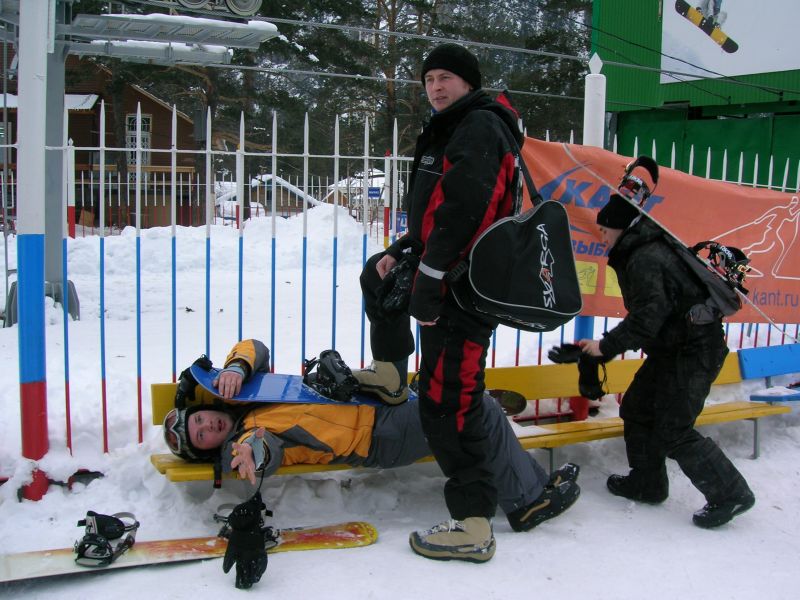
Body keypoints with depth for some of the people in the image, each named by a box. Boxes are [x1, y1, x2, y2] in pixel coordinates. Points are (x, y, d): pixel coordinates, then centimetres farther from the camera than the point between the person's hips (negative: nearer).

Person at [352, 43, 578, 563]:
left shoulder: (479, 127, -12)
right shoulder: (452, 130, 21)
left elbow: (461, 210, -26)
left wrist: (427, 280, -24)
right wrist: (403, 252, 10)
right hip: (445, 272, 11)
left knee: (447, 403, -10)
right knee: (377, 275, 32)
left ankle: (473, 527, -2)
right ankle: (391, 375, 41)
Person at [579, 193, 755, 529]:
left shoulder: (646, 259, -20)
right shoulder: (644, 253, 13)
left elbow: (648, 317, -27)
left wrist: (606, 345, -18)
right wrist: (607, 344, 11)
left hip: (693, 353, -11)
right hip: (672, 350, 11)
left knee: (673, 431, -7)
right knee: (637, 410, 14)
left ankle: (729, 494, 6)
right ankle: (647, 483, 26)